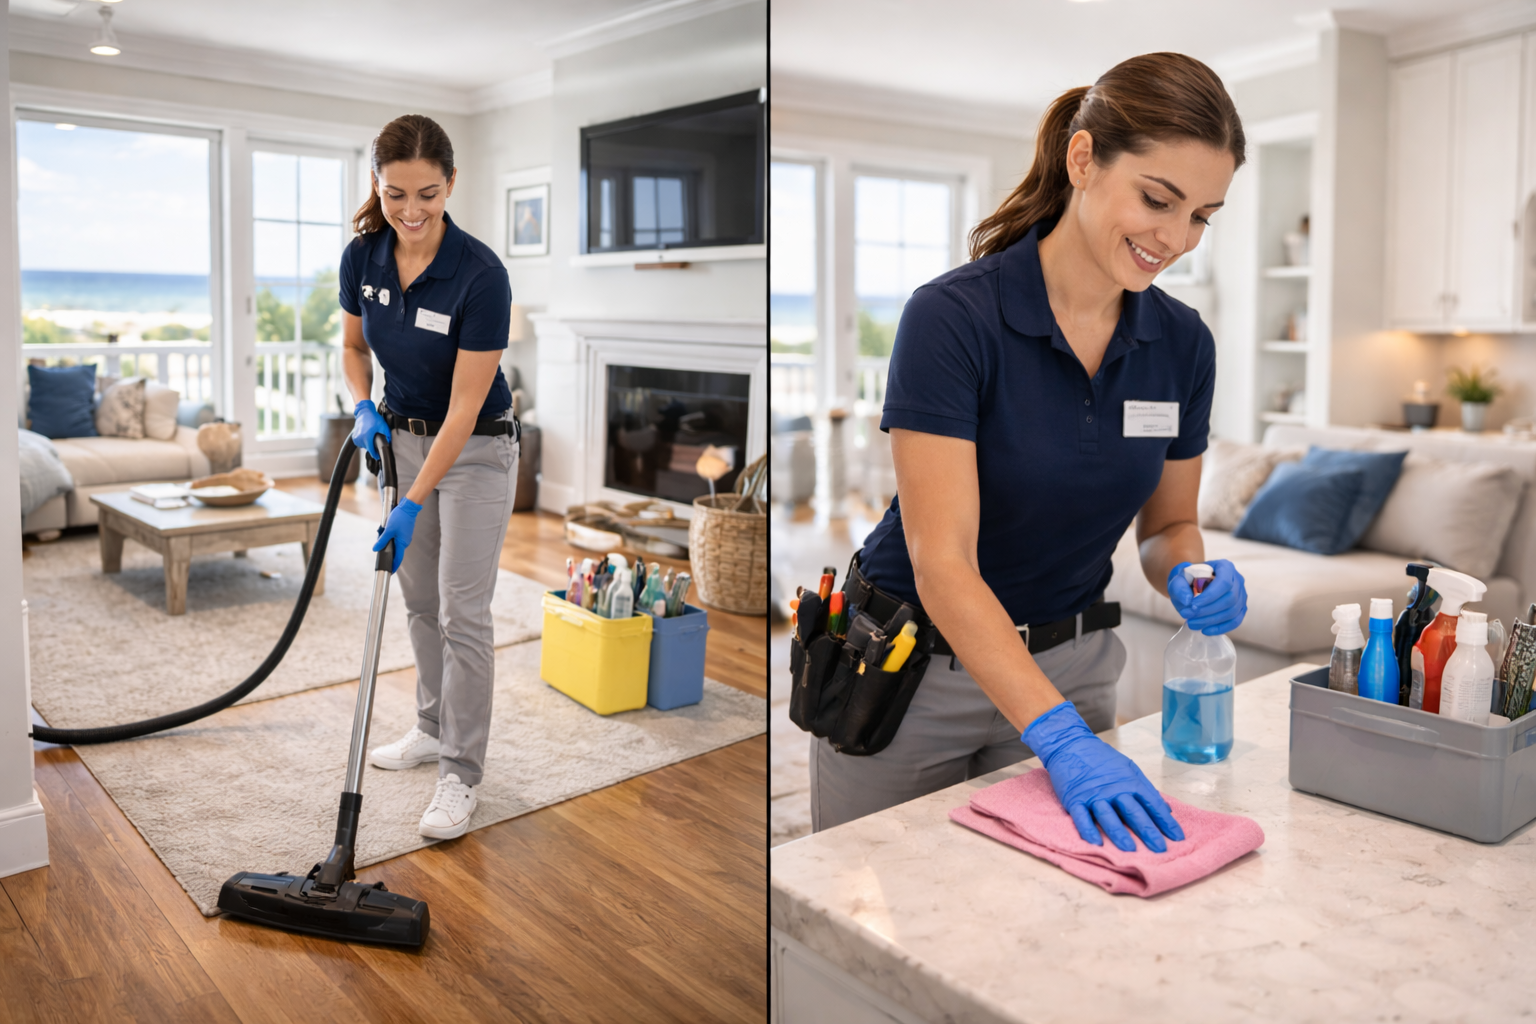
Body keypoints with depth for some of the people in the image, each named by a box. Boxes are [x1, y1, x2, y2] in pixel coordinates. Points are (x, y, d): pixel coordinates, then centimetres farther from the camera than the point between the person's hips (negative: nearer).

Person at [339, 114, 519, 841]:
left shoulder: (480, 274, -28)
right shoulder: (362, 256, -10)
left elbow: (465, 406, -26)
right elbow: (354, 345, 8)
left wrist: (413, 504, -26)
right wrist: (364, 408, -11)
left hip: (474, 451, -6)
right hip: (404, 437, 6)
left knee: (462, 611, -5)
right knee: (419, 600, 15)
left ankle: (460, 775, 5)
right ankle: (434, 728, 32)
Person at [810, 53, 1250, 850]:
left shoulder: (1182, 343, -5)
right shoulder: (952, 318, -22)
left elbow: (1167, 524, 7)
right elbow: (942, 562, -28)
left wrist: (1193, 578, -17)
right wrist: (1062, 738, -36)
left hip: (1069, 667, 5)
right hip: (913, 673, -4)